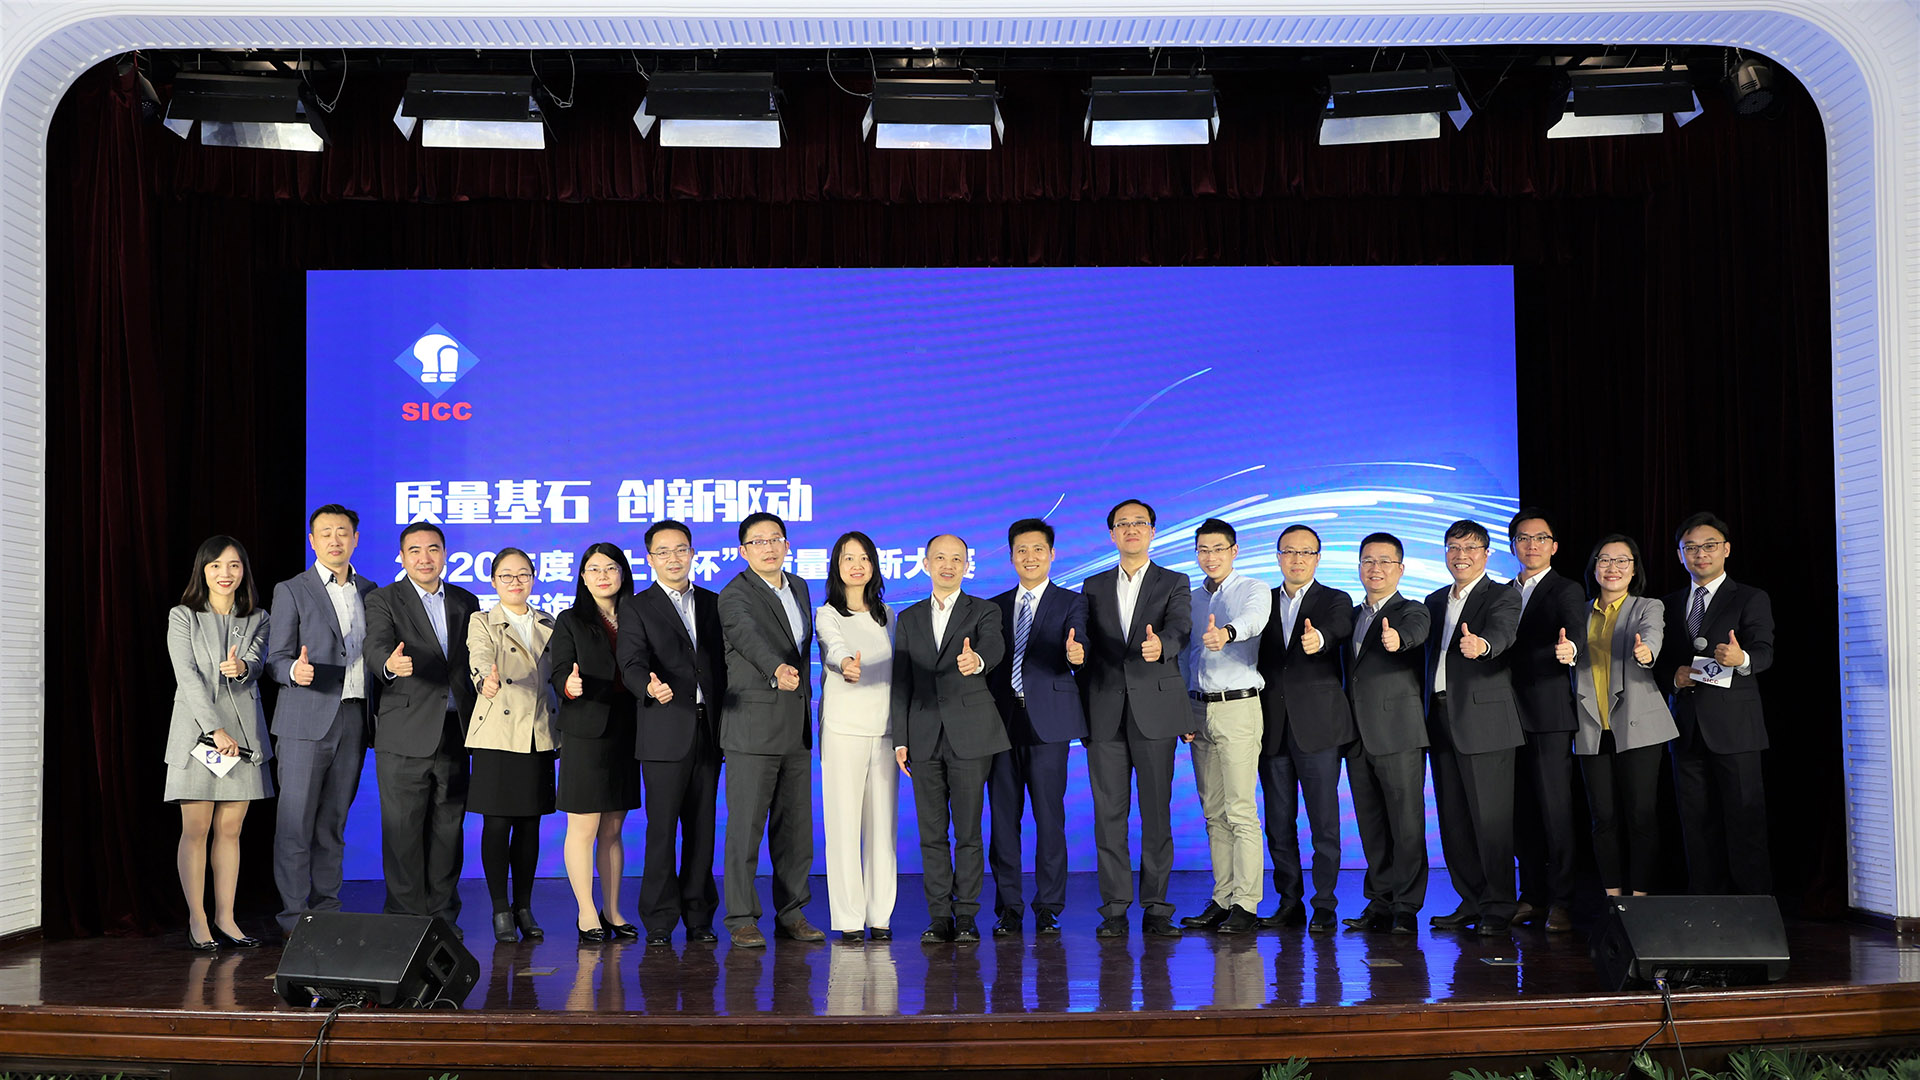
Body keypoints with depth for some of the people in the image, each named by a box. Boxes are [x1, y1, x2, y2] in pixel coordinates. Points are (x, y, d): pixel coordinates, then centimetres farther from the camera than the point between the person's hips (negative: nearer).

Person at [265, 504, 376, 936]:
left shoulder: (369, 591, 15)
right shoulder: (291, 591, 2)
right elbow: (276, 659, -2)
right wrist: (295, 670, -24)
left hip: (353, 718, 4)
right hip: (306, 720, -4)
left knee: (333, 821, 9)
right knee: (295, 822, -3)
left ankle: (327, 909, 15)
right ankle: (294, 915, 2)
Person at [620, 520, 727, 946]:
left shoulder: (712, 603, 15)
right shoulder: (637, 608, 3)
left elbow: (723, 662, 14)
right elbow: (632, 665, -10)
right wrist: (650, 687, -32)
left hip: (708, 731, 4)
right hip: (665, 733, -3)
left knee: (702, 826, 6)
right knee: (662, 828, -3)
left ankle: (699, 918, 14)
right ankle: (659, 922, 4)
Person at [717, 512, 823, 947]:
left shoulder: (799, 587, 14)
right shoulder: (735, 595, -10)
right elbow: (749, 636, -31)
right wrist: (777, 669, -49)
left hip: (796, 727, 7)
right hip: (752, 726, -7)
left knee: (795, 825, 9)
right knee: (746, 825, -4)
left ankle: (792, 913, 18)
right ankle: (742, 919, 3)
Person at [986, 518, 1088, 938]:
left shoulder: (1070, 602, 6)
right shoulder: (996, 606, 17)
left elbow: (1078, 642, -13)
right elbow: (990, 662, 14)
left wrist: (1075, 652, -36)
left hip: (1048, 720, -3)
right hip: (1002, 720, 3)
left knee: (1049, 815, -3)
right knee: (1003, 816, 4)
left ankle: (1048, 908, 5)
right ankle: (1008, 908, 11)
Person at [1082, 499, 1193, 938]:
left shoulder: (1174, 584, 7)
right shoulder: (1094, 586, 16)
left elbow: (1180, 628, -13)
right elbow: (1087, 645, 16)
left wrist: (1161, 645, -34)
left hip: (1155, 710, -2)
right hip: (1105, 713, 2)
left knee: (1156, 812, -1)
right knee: (1109, 812, 1)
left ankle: (1156, 907, 6)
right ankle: (1114, 909, 7)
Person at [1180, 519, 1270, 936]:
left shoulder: (1253, 590, -2)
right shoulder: (1191, 598, 16)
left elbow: (1253, 619, -26)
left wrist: (1226, 632, -48)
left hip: (1238, 706, -6)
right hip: (1199, 709, 6)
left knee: (1240, 810, -9)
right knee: (1213, 811, 9)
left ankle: (1245, 904, -7)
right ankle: (1222, 899, 14)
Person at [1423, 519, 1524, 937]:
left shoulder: (1503, 597, -3)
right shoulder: (1435, 601, 18)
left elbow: (1502, 633, -25)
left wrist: (1481, 644, -48)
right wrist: (1430, 711, 9)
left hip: (1484, 721, -7)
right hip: (1442, 722, 7)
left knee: (1491, 817, -5)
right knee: (1454, 819, 10)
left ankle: (1499, 906, 4)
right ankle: (1471, 901, 20)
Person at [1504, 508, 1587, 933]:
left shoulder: (1565, 591, -1)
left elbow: (1576, 626, -21)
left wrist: (1569, 647, -42)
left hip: (1548, 716, -6)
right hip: (1511, 716, 6)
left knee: (1555, 809, -6)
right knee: (1521, 810, 8)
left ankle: (1560, 901, -1)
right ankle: (1533, 897, 16)